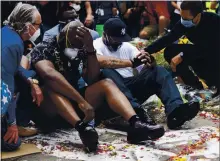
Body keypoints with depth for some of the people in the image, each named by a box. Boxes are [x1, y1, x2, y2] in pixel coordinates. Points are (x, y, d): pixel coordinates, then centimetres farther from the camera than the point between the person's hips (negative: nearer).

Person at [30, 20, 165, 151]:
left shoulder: (80, 51, 7)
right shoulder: (44, 48, -10)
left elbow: (93, 80, -5)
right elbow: (49, 74, -32)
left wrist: (90, 48, -16)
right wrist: (81, 101, -40)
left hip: (73, 103, 5)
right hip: (48, 108, -4)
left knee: (106, 83, -15)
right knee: (51, 85, -34)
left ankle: (136, 124, -39)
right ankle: (82, 127, -55)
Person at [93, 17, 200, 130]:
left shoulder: (126, 46, 19)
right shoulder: (96, 45, 1)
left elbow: (147, 65, 8)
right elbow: (100, 61, -24)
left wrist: (149, 60, -18)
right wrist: (131, 62, -31)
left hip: (131, 87, 5)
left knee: (159, 71, -15)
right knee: (107, 72, -35)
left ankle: (175, 110, -42)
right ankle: (135, 113, -53)